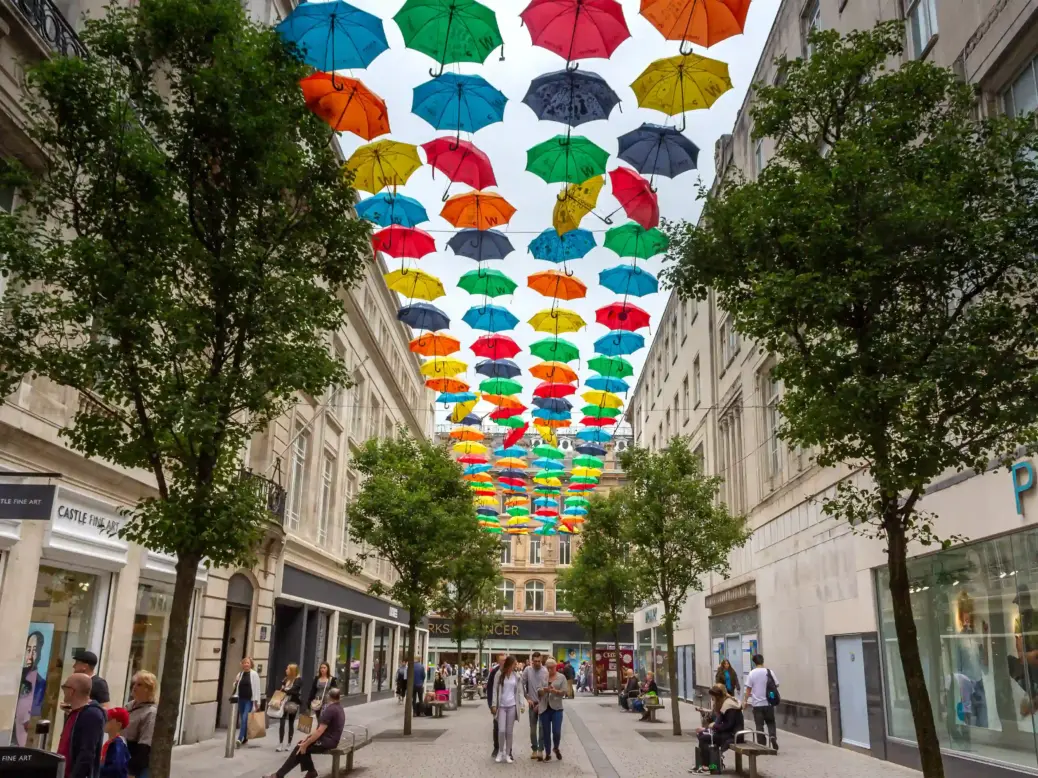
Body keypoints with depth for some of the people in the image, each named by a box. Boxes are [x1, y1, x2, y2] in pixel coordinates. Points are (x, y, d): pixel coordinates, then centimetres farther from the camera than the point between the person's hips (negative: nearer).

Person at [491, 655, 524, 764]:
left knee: (509, 732, 4)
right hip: (501, 706, -2)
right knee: (501, 731, -7)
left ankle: (507, 754, 15)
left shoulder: (517, 676, 3)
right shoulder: (499, 674, -4)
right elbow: (495, 690, -2)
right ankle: (501, 752, 15)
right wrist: (494, 705, -6)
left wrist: (522, 705, -3)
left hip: (512, 706, 2)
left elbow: (520, 691, 5)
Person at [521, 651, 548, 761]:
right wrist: (527, 698, -2)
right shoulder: (527, 670, -2)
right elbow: (522, 685, 3)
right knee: (533, 727, 9)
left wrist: (541, 703, -11)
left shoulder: (545, 671, -9)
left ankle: (541, 750, -1)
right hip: (532, 702, 2)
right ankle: (534, 749, 18)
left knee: (542, 727, -5)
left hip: (543, 703, -2)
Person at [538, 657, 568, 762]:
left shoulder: (561, 677, 1)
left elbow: (565, 691, -5)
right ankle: (548, 753, 21)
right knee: (546, 733, 6)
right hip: (544, 708, 2)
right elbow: (538, 691, 2)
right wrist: (543, 690, -19)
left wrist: (556, 691, -22)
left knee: (556, 731, -6)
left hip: (556, 708, -2)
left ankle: (556, 748, 24)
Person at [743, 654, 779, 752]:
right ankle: (772, 736, -10)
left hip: (757, 703, -1)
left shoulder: (752, 673, -7)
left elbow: (748, 689, -6)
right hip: (768, 703, 1)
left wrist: (745, 700, 4)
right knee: (770, 722, 15)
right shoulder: (769, 672, -4)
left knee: (759, 725, 7)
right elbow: (776, 685, 2)